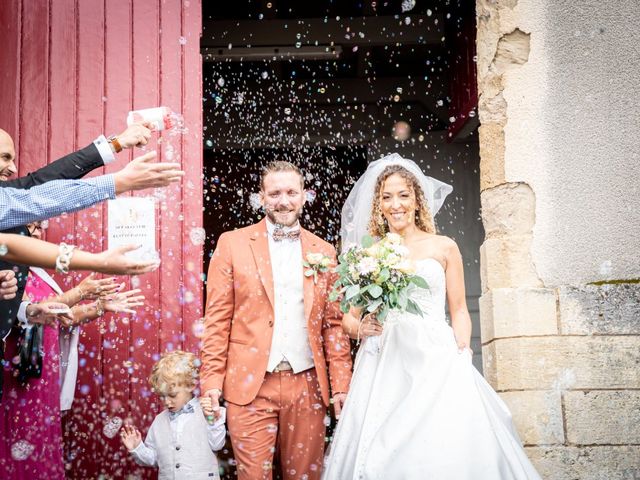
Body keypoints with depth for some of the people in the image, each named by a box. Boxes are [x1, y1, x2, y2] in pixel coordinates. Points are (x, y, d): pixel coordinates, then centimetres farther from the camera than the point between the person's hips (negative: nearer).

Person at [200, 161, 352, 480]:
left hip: (307, 386, 2)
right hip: (250, 386, -2)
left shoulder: (324, 252, 10)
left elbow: (333, 323, 9)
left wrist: (341, 385, 4)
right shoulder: (232, 244, 3)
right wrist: (212, 380, -6)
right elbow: (217, 319, 1)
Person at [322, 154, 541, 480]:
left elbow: (459, 311, 9)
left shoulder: (443, 247, 8)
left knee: (440, 453, -11)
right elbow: (349, 318, 13)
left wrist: (462, 360, -6)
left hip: (434, 362, -1)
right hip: (383, 367, 1)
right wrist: (360, 327, -9)